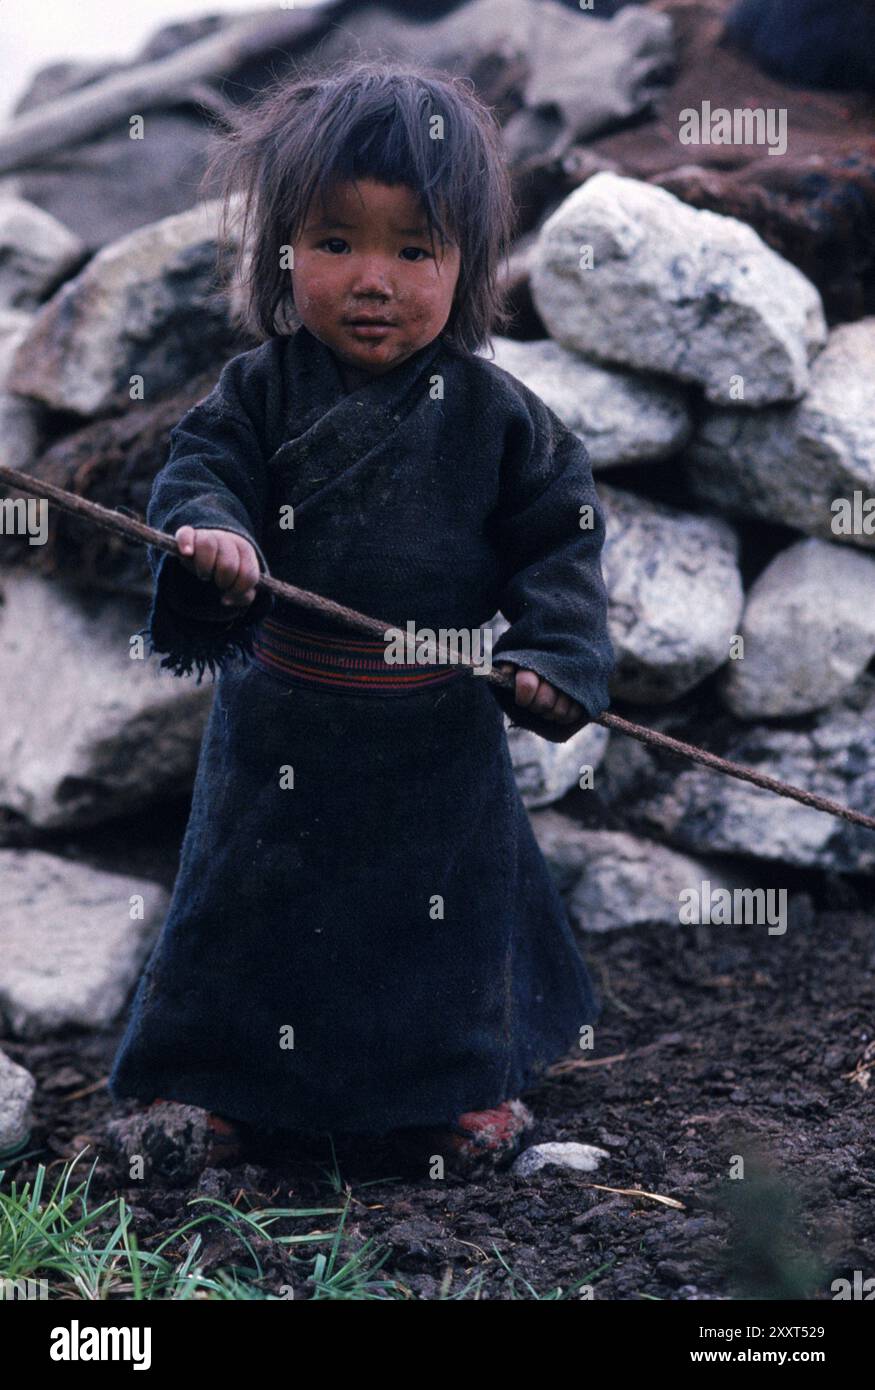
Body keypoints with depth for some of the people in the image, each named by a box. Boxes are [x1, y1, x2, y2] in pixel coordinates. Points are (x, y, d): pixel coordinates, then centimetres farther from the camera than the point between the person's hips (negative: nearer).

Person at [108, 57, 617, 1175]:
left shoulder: (493, 412, -8)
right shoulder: (261, 391, -6)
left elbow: (558, 535, -4)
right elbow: (199, 467, -13)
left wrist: (558, 658, -14)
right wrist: (208, 536, -35)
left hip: (440, 737, 0)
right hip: (283, 728, 1)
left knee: (448, 909, 16)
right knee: (263, 905, 14)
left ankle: (470, 1078, 38)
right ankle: (248, 1079, 35)